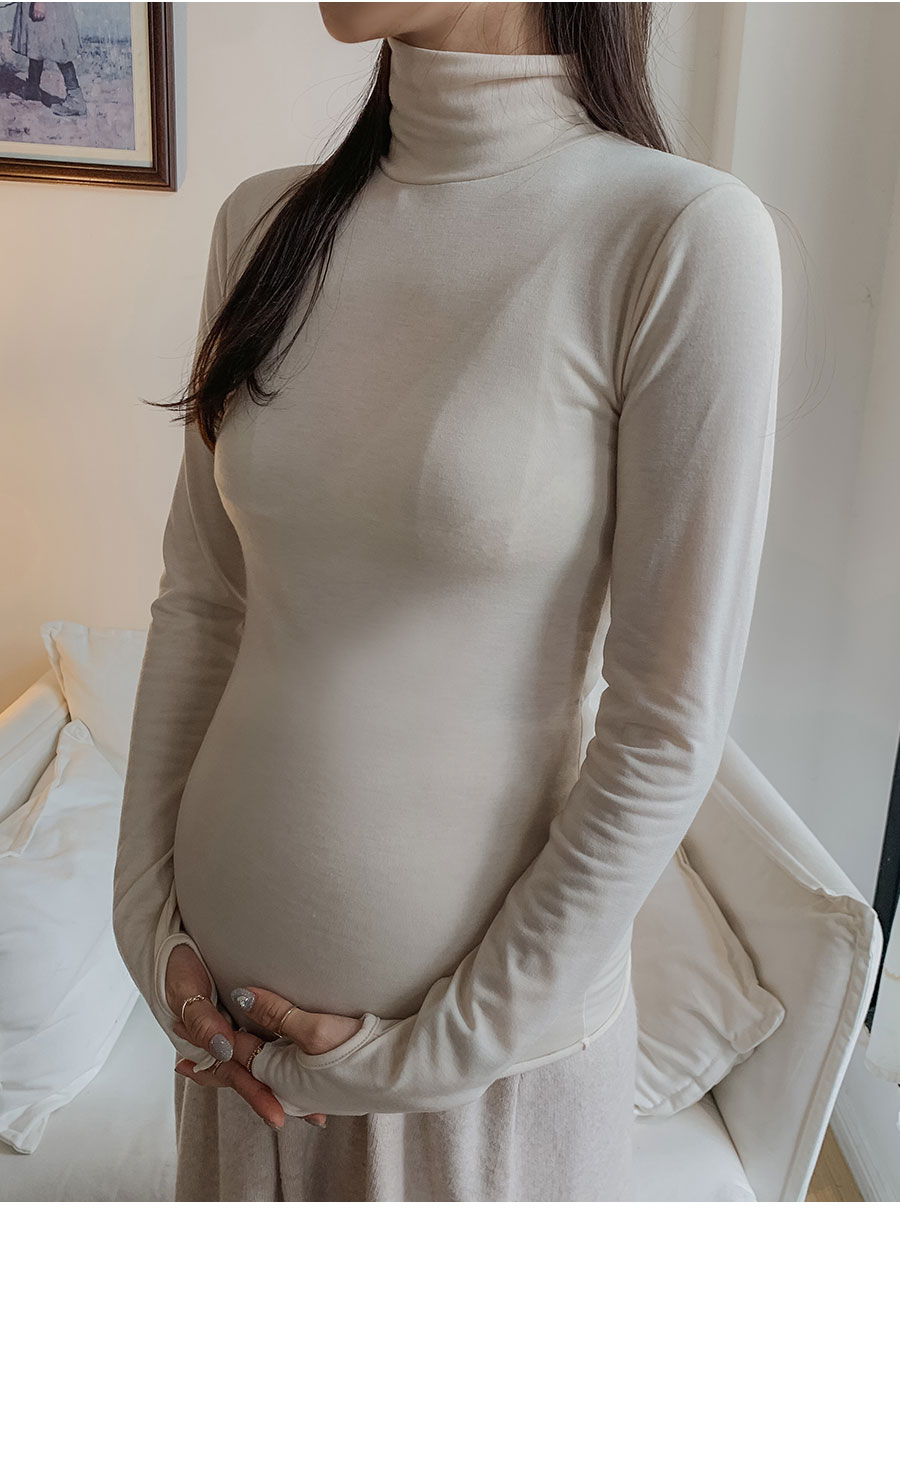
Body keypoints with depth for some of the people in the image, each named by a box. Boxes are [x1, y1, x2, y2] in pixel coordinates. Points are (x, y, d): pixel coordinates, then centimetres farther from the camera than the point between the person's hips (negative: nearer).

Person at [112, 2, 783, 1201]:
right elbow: (199, 600, 4)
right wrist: (148, 918, 0)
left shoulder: (688, 235, -17)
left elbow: (669, 726, -16)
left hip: (496, 1014, -4)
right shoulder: (268, 222, 0)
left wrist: (445, 1044, -10)